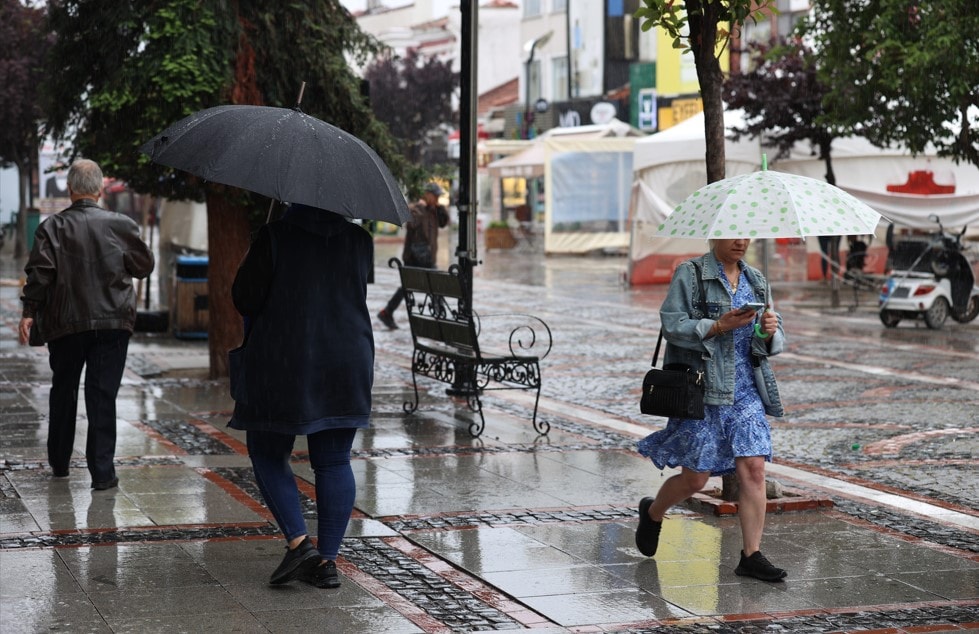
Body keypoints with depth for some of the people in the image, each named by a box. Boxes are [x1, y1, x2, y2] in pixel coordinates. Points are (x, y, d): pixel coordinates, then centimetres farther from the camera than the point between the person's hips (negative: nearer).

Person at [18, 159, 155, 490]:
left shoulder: (52, 227, -5)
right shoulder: (121, 226, -3)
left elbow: (39, 272, -12)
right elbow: (145, 266, 8)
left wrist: (29, 312, -7)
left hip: (65, 325, 1)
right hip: (112, 323, -1)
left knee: (63, 391, 18)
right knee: (103, 395, 0)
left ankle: (59, 463, 29)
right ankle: (102, 472, -3)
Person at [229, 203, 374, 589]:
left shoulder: (274, 238, -10)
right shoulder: (359, 241, 3)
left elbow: (244, 299, -8)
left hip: (281, 365, -3)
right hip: (348, 364, 4)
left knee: (268, 456, 11)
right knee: (334, 462, 9)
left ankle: (298, 541, -4)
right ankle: (327, 560, 5)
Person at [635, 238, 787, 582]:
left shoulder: (756, 280, 14)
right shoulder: (690, 274, -3)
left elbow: (775, 341, 15)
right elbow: (672, 325, -12)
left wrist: (770, 332, -8)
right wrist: (719, 326, -22)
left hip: (745, 389, 5)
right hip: (700, 389, -5)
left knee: (754, 469, -7)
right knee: (695, 477, 1)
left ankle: (751, 555, -1)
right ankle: (652, 513, 32)